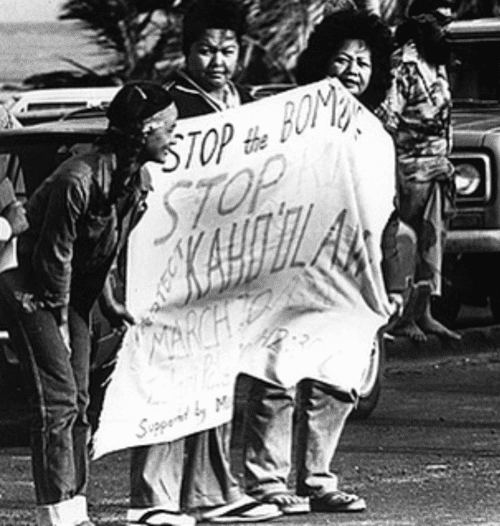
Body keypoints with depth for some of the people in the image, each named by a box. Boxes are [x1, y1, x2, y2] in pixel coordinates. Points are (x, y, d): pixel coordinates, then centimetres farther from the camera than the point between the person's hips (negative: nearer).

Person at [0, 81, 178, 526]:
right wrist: (59, 321, -14)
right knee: (57, 397, -14)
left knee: (78, 402, 7)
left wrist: (108, 301, 6)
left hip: (74, 289, 8)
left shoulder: (140, 180, -4)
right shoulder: (77, 181, -29)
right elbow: (53, 255, -21)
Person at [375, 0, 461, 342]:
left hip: (437, 170, 9)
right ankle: (402, 316, -1)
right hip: (413, 169, -9)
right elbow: (386, 121, -17)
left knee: (432, 243, 10)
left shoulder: (436, 64, 14)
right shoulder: (403, 65, -13)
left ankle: (424, 313, 14)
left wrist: (448, 166, 18)